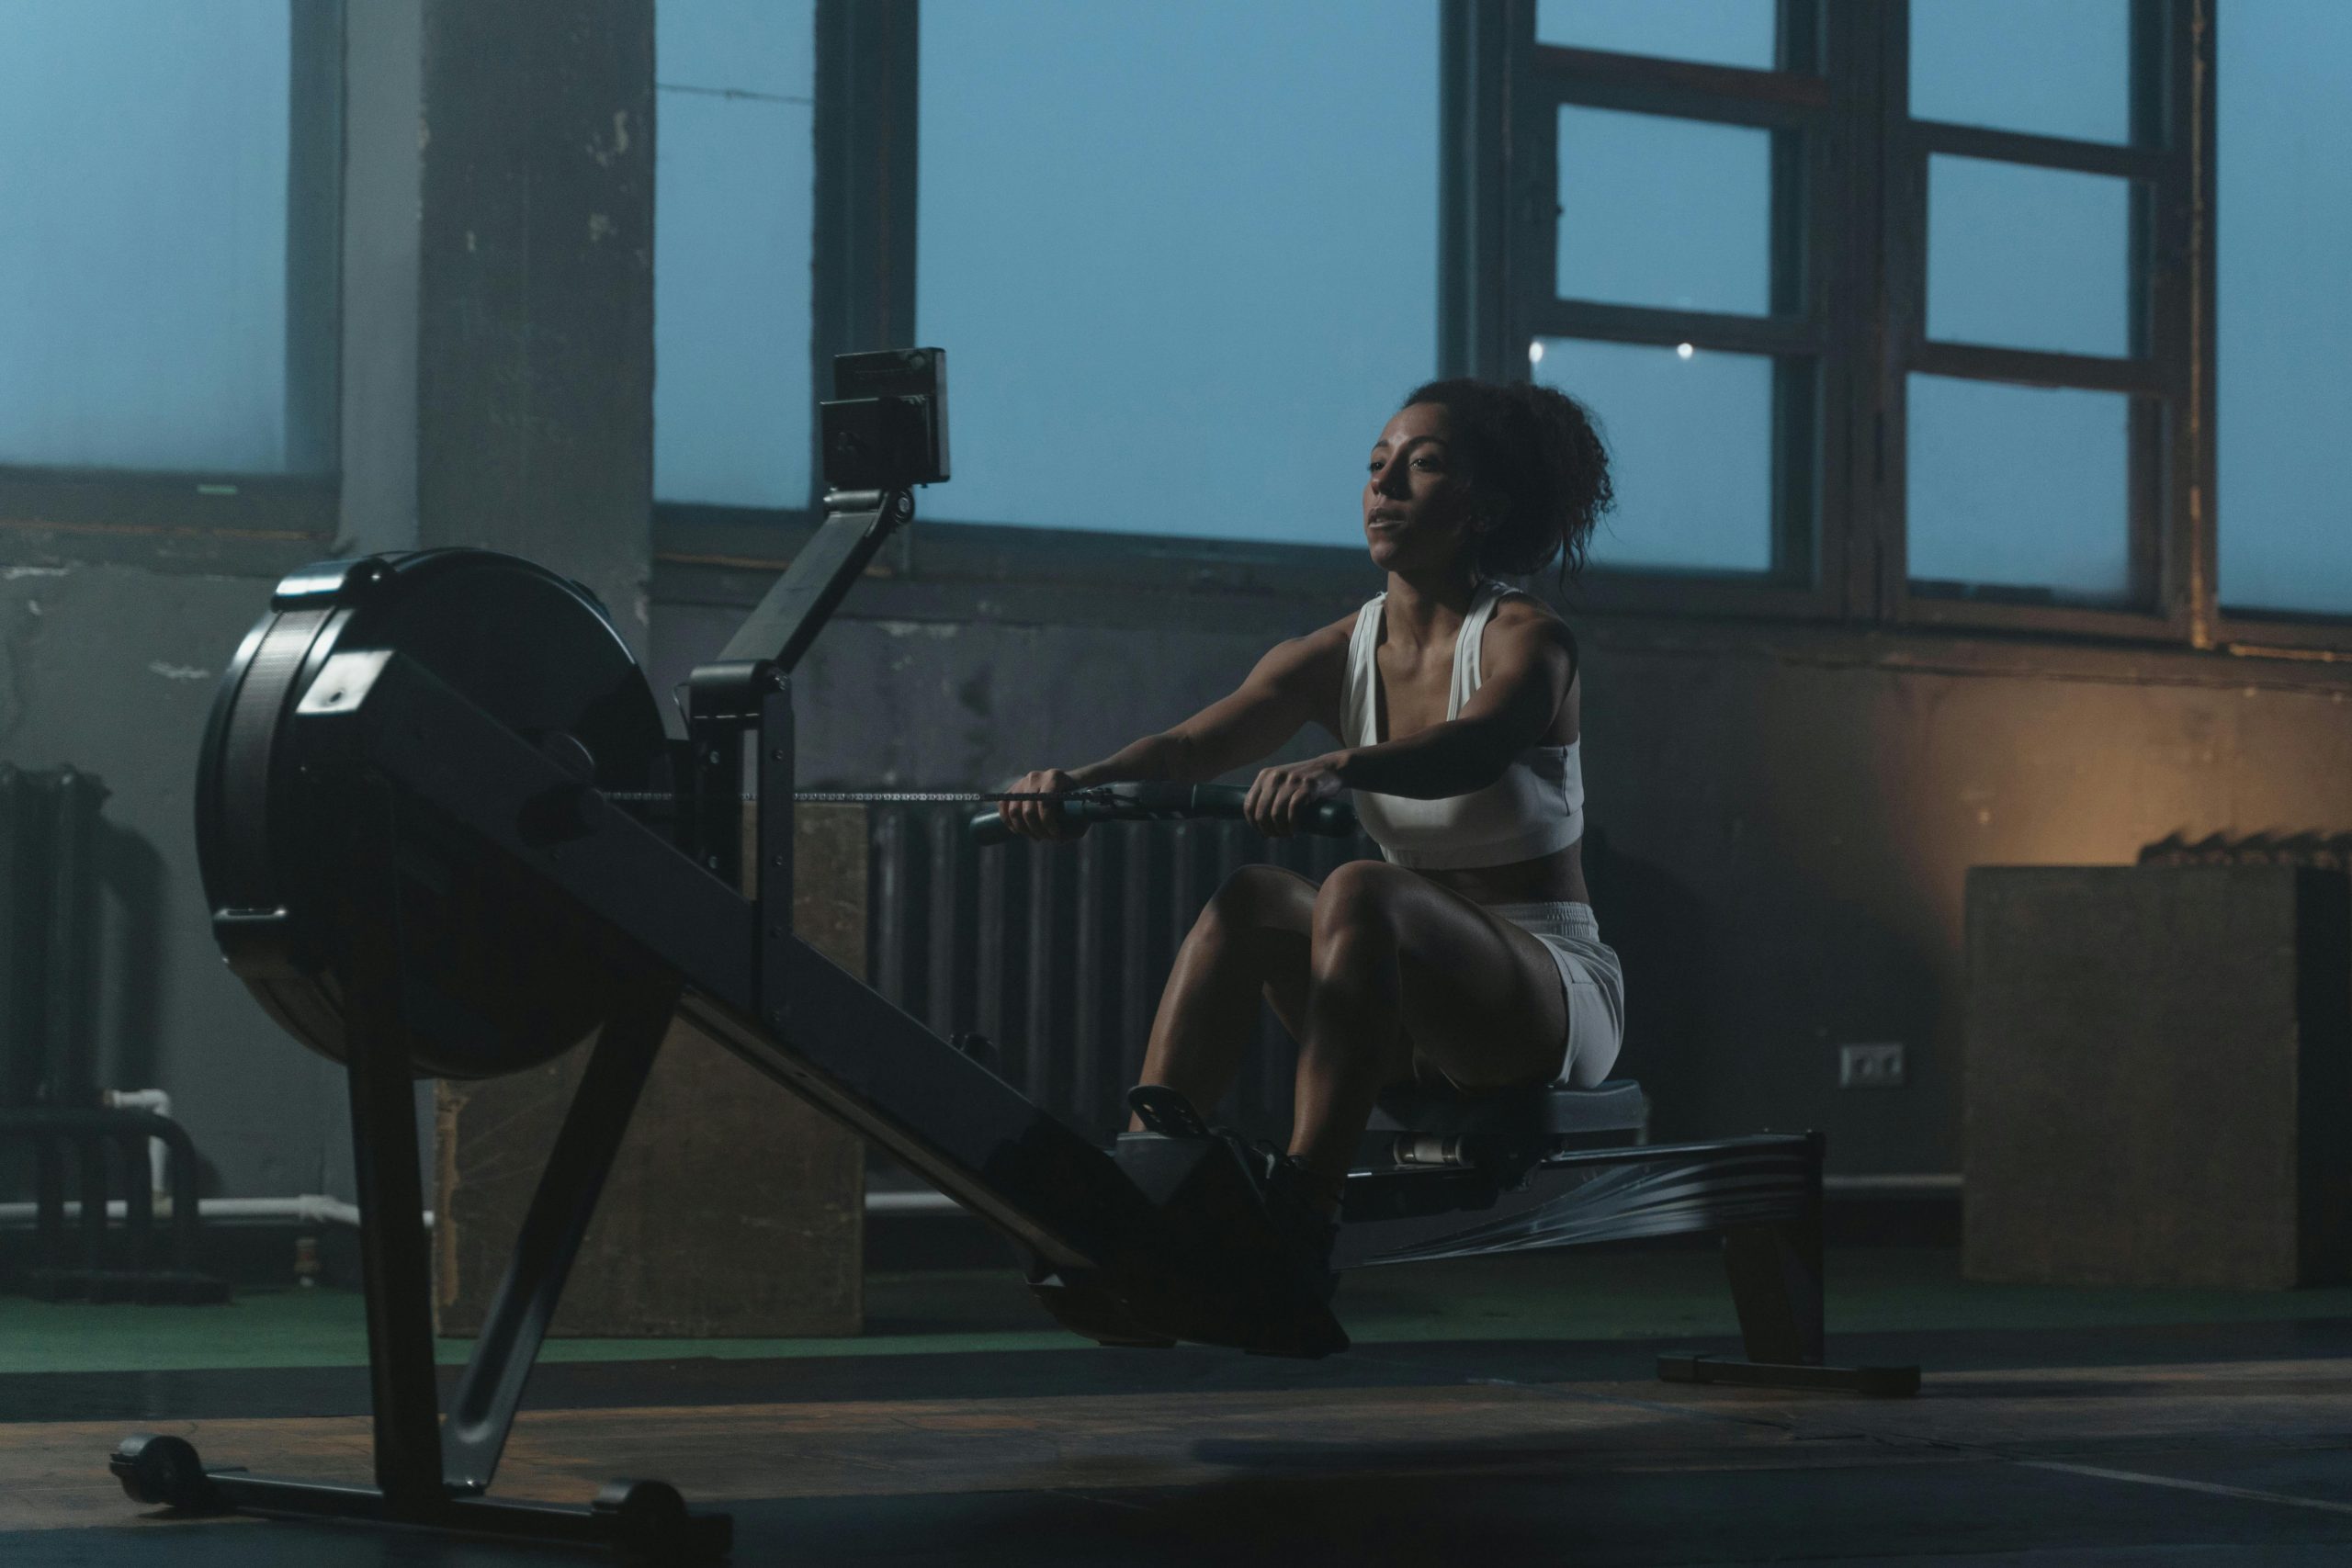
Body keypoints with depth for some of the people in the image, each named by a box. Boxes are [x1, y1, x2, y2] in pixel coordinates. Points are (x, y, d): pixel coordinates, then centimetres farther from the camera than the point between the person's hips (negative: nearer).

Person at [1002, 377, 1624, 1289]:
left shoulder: (1524, 641, -9)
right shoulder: (1336, 656, 5)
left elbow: (1473, 747, -33)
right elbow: (1197, 743, -12)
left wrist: (1339, 767, -53)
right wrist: (1081, 783, -34)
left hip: (1552, 1004, -5)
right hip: (1413, 1022, 5)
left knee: (1361, 895, -33)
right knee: (1252, 899, -23)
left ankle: (1298, 1216, -42)